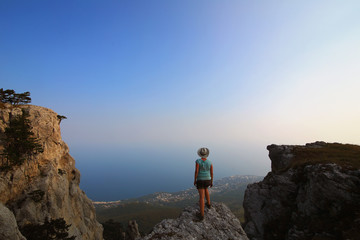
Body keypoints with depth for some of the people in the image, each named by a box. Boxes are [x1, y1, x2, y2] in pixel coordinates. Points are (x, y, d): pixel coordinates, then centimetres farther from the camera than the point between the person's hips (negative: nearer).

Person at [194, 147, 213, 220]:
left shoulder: (198, 161, -13)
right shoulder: (210, 162, -4)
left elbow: (196, 171, -16)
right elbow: (211, 173, 1)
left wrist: (194, 180, -4)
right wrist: (211, 182, 13)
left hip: (200, 181, -3)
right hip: (207, 180, 3)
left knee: (201, 197, -1)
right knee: (205, 189, 34)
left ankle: (202, 215, -2)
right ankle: (208, 204, 43)